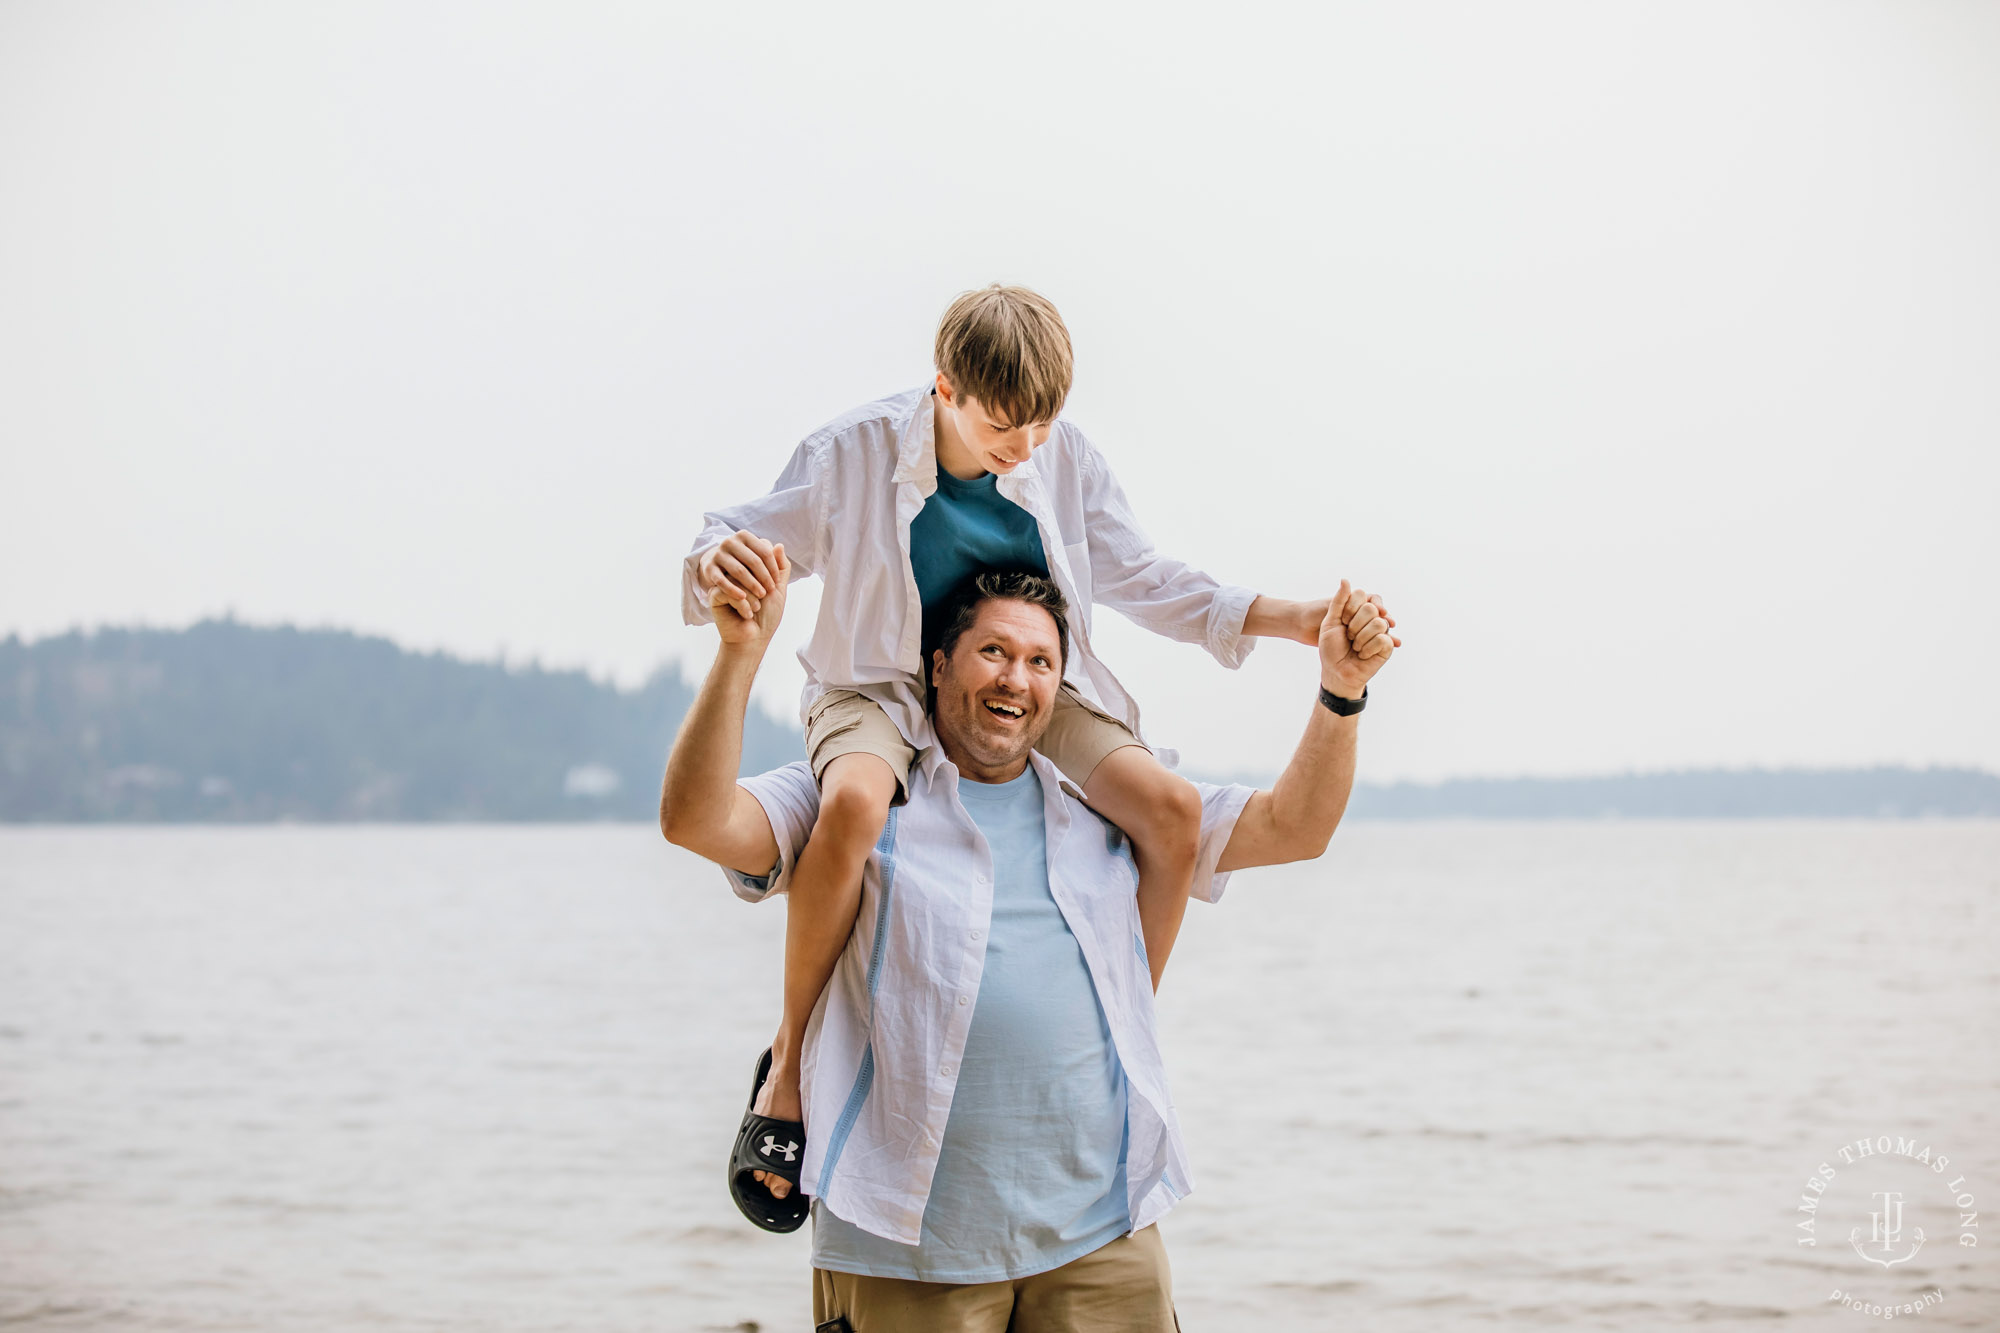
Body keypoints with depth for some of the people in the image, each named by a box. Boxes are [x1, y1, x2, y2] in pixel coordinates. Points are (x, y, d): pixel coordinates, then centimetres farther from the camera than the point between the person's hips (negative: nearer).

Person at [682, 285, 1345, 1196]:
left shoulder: (1068, 462, -3)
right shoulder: (852, 456, -13)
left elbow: (1141, 581, 8)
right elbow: (742, 542, -10)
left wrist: (1290, 620, -2)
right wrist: (717, 562, -38)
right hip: (883, 690, -4)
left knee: (1172, 809, -21)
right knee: (854, 805, -40)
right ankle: (789, 1061, -21)